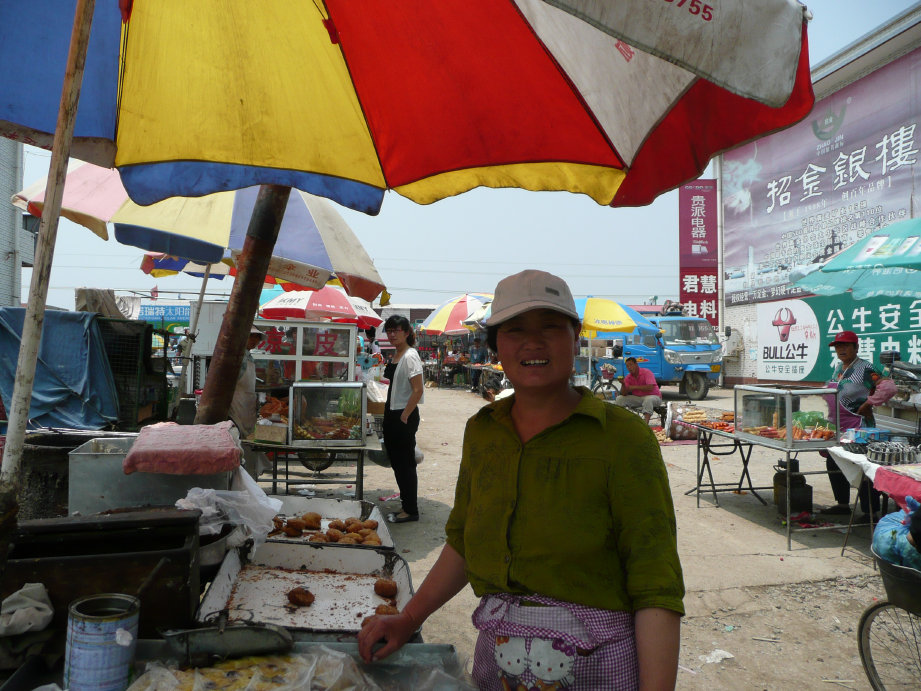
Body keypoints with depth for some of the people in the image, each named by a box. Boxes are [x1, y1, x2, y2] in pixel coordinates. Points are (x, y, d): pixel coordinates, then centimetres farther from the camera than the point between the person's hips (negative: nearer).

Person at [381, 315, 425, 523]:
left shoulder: (410, 356, -16)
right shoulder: (395, 354, 12)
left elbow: (417, 391, -21)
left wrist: (404, 416, -18)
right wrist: (389, 414, 17)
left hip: (405, 416, -9)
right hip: (392, 414, 9)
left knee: (405, 463, -1)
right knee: (396, 461, 15)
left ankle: (411, 510, 11)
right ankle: (406, 504, 27)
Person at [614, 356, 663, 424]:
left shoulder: (646, 372, -13)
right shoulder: (628, 377, 1)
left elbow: (650, 387, -28)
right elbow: (624, 394, -4)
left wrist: (635, 387, -23)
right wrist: (623, 384, -23)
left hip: (653, 396, -5)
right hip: (638, 398, 5)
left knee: (648, 400, -40)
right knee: (619, 399, -7)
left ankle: (646, 424, -50)